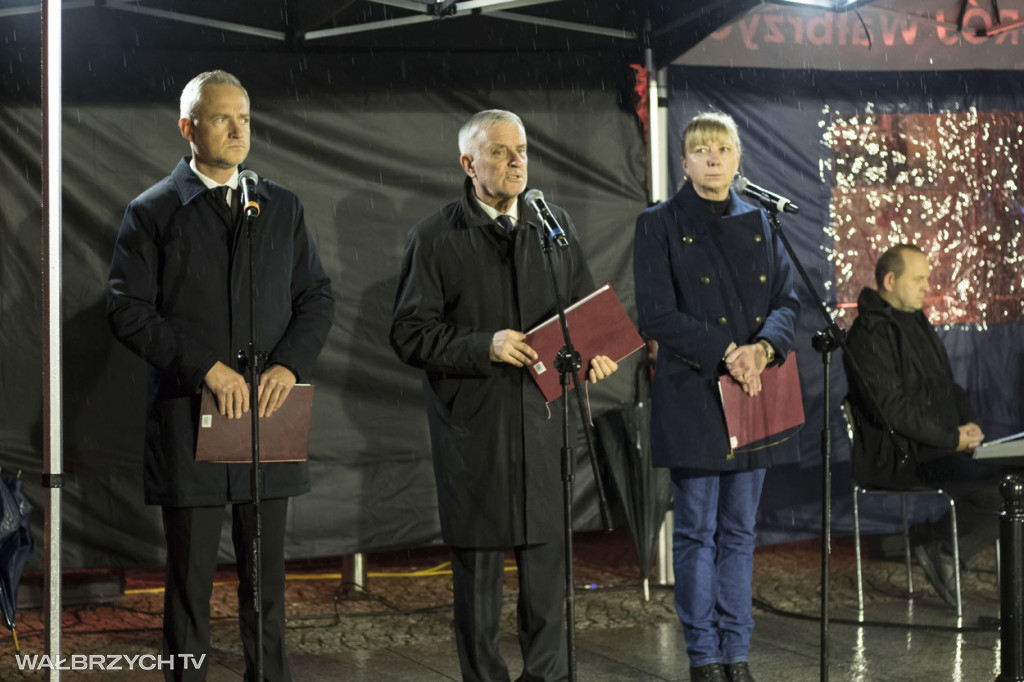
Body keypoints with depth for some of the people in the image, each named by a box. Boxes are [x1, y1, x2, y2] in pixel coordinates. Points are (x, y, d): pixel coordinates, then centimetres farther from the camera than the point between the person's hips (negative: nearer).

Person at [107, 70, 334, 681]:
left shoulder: (284, 207, 11)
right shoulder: (153, 212, 0)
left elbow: (317, 298, 10)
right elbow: (129, 311, -7)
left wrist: (290, 363, -9)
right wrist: (207, 368, -16)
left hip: (268, 414, 3)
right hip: (188, 420, -3)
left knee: (267, 578, 10)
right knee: (191, 576, 3)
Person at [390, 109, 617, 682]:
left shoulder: (556, 226, 11)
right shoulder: (435, 238, 0)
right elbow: (411, 333, -4)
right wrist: (484, 346, -17)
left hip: (544, 418, 3)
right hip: (472, 426, -3)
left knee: (548, 554, 4)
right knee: (478, 559, 5)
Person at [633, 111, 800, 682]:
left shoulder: (759, 223, 12)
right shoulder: (660, 226, -1)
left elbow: (788, 299, 7)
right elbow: (658, 315, -9)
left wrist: (763, 347, -13)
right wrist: (727, 351, -17)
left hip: (754, 394, 4)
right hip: (693, 394, -4)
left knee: (740, 530, 8)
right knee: (697, 530, 0)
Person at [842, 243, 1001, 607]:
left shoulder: (917, 324, 18)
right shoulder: (869, 335, -12)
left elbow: (948, 385, 25)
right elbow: (892, 409, -19)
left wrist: (968, 424, 5)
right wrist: (953, 439, -16)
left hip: (940, 447, 10)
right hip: (897, 458, -10)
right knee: (1003, 487, -24)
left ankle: (939, 543, 2)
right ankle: (938, 547, -4)